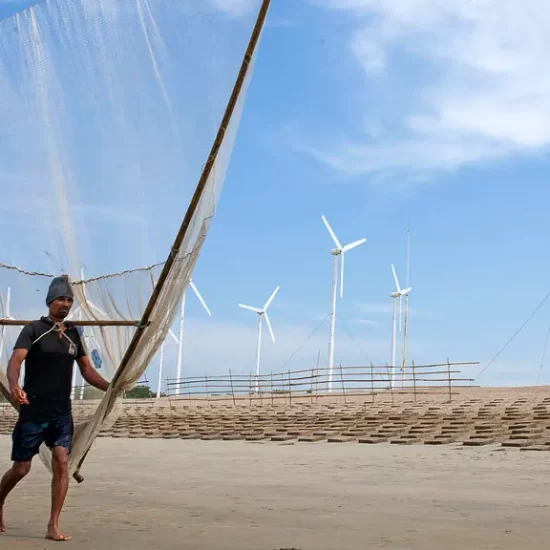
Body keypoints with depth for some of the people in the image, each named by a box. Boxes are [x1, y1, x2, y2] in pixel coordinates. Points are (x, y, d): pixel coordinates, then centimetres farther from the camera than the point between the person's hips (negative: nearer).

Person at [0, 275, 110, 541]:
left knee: (61, 463, -9)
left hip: (62, 413, 4)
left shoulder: (73, 334, 9)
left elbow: (87, 370, 13)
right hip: (33, 412, -4)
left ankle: (53, 527, -2)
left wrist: (111, 388, -2)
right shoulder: (34, 329, -7)